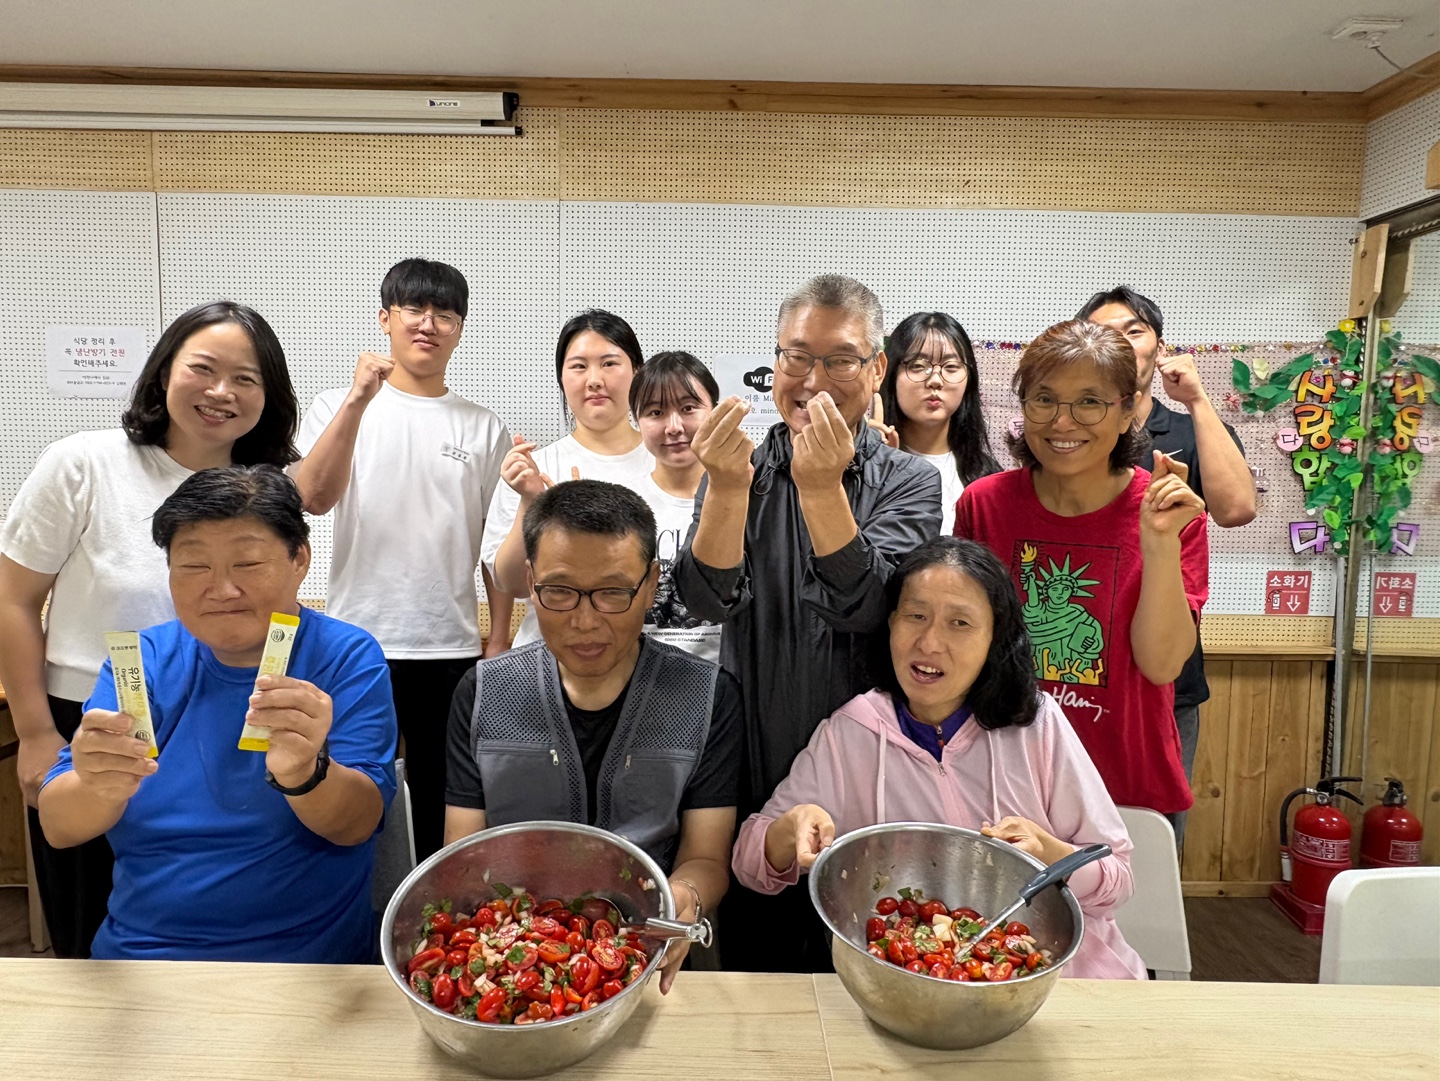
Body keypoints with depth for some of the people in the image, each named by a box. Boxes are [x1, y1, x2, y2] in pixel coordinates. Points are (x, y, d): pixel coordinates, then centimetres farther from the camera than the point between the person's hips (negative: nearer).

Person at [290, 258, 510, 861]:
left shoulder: (484, 428, 5)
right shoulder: (338, 408, 4)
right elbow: (314, 498, -14)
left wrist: (499, 645, 2)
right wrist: (358, 400, -19)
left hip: (451, 651, 1)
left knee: (444, 808, 13)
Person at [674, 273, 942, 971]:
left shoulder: (909, 483, -3)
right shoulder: (743, 470, 0)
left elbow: (863, 608, -19)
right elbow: (710, 601, -15)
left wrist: (821, 485, -28)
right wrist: (727, 486, -29)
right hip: (751, 776, 1)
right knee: (745, 973, 18)